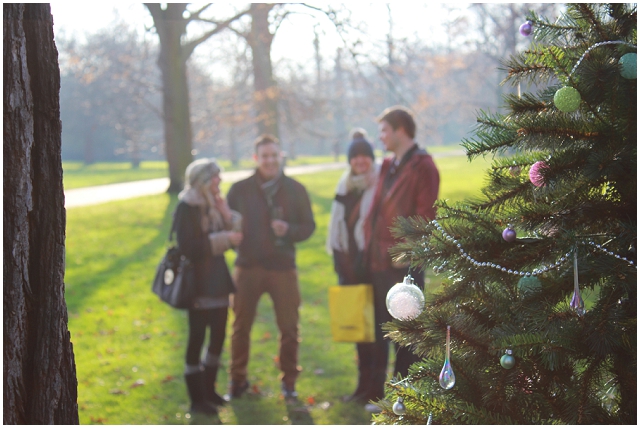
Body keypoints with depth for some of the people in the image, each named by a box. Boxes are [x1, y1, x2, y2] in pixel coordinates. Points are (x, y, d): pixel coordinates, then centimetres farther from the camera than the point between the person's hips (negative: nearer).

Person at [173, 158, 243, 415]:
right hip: (199, 282, -8)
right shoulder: (187, 208, -12)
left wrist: (226, 214, -8)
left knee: (218, 336, 13)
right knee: (197, 338, -3)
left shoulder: (214, 205, 11)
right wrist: (224, 239, -20)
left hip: (218, 280, 8)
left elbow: (235, 234, 6)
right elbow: (188, 246, -21)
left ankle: (208, 390, 26)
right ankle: (197, 399, 4)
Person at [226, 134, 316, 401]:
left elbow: (309, 226, 4)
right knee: (241, 326, 7)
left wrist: (289, 230, -15)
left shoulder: (295, 189, 2)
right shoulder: (240, 190, 1)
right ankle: (237, 380, 21)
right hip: (248, 267, 0)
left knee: (289, 329, 5)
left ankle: (289, 381, 19)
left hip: (283, 268, 0)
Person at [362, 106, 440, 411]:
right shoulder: (388, 166, 16)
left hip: (404, 262, -8)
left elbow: (425, 215, -15)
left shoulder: (422, 166, -9)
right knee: (380, 330, 14)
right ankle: (378, 392, 23)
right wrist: (370, 245, 10)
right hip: (380, 262, 8)